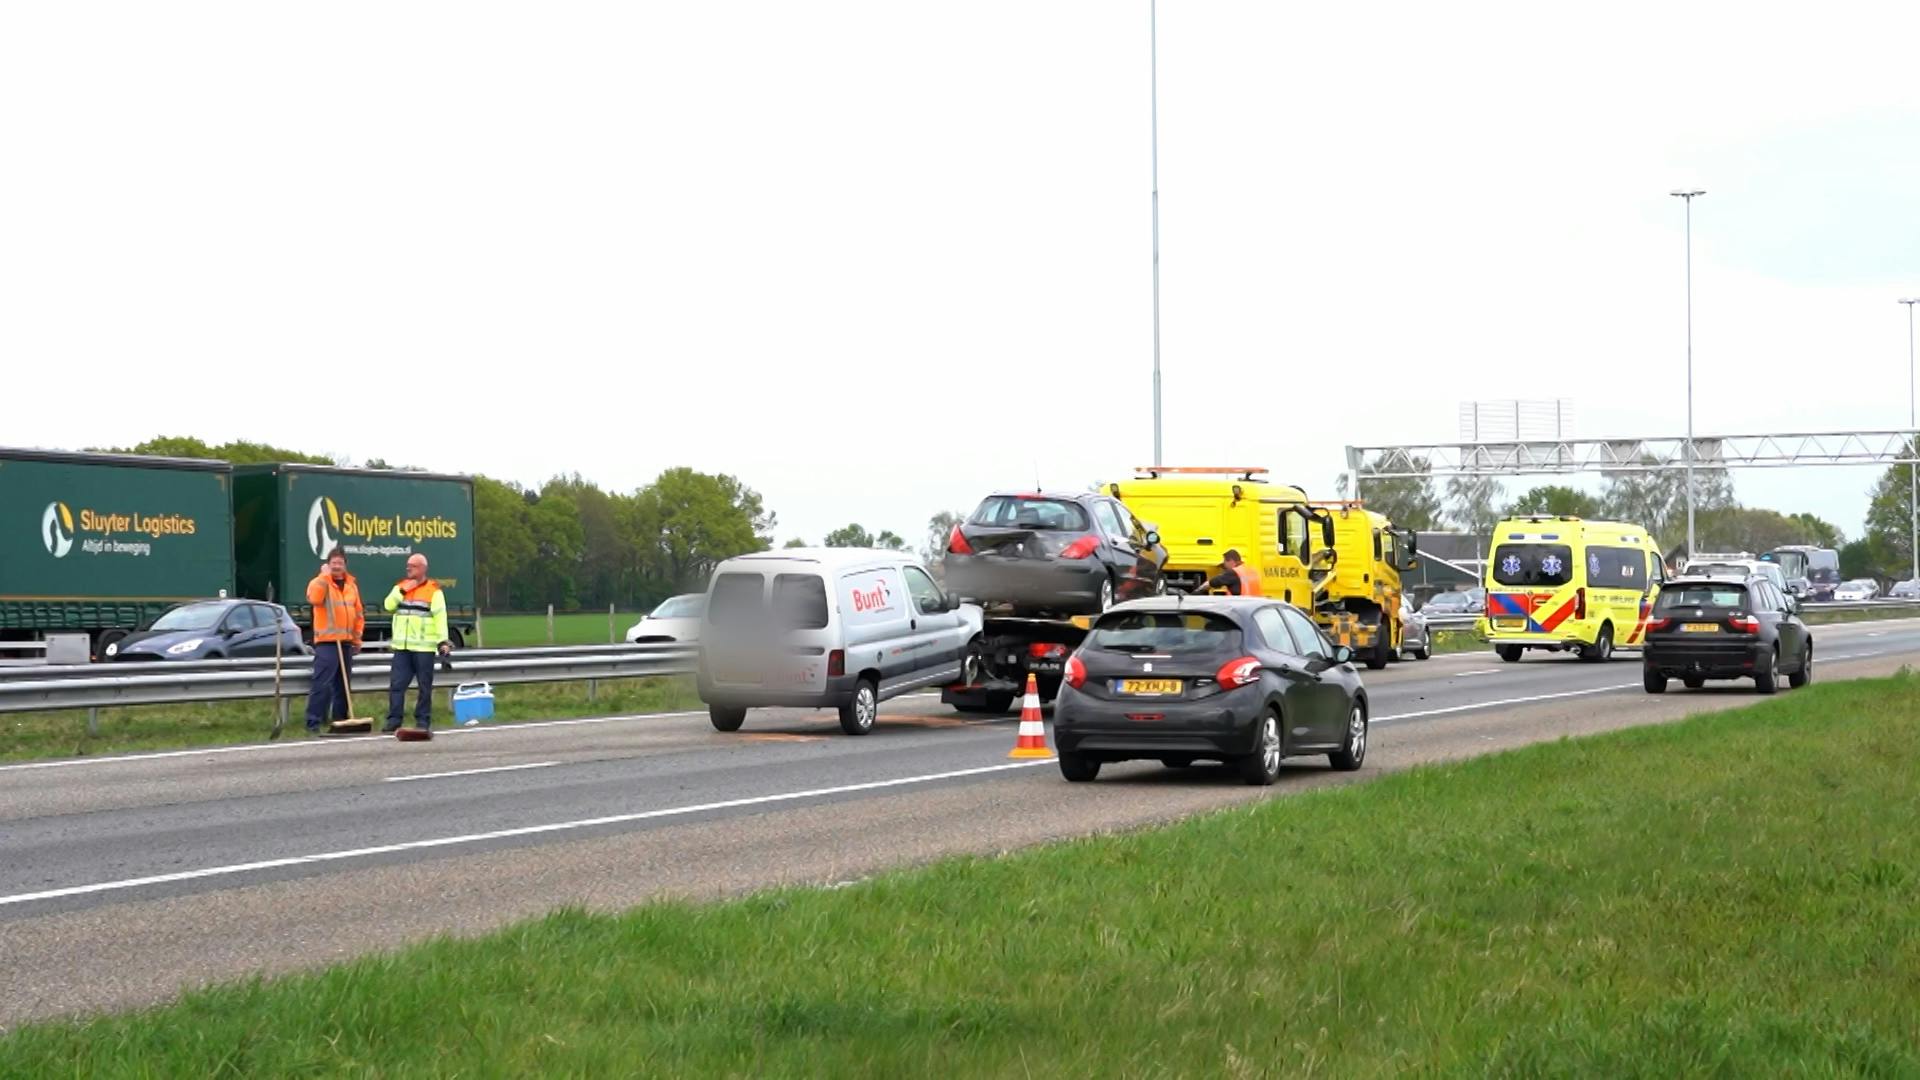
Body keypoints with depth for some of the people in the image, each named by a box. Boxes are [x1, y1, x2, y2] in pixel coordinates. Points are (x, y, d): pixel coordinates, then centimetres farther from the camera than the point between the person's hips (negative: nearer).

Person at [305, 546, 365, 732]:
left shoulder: (351, 585, 14)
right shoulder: (320, 582, -4)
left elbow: (359, 613, 19)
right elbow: (314, 598, -27)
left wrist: (357, 637, 14)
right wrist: (325, 576, -22)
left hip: (346, 642, 6)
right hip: (326, 642, -6)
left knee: (343, 684, 12)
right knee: (322, 683, -12)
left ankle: (340, 719, 20)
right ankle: (313, 721, -11)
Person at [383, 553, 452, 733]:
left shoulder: (434, 590, -1)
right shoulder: (400, 586, 15)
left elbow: (440, 617, -6)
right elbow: (389, 605, 2)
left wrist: (443, 641, -13)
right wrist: (402, 591, -10)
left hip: (424, 648, -4)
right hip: (401, 646, 4)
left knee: (425, 687, 2)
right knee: (396, 684, -1)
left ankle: (423, 720, 8)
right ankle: (394, 720, 0)